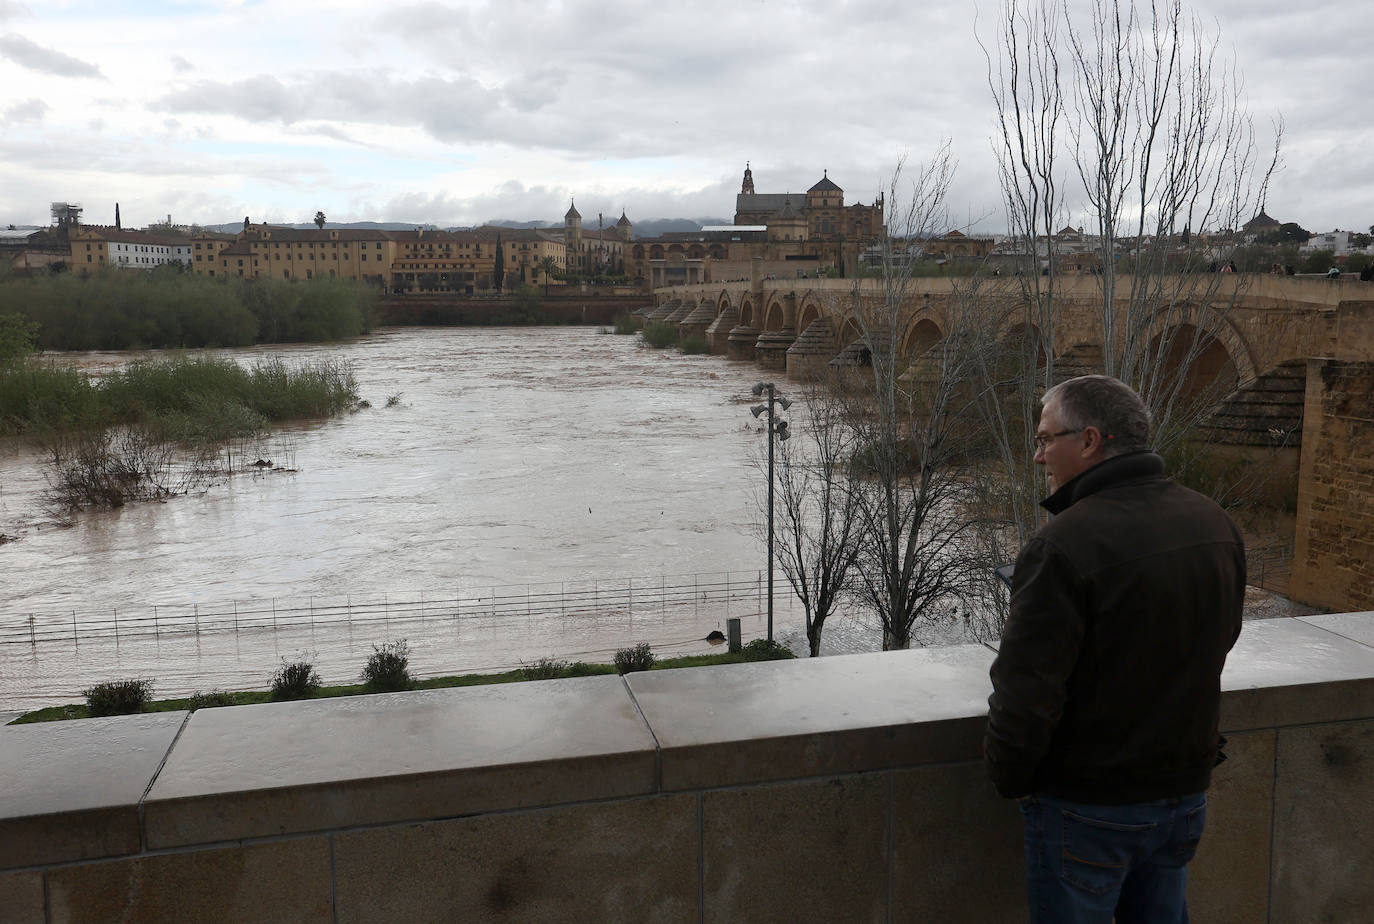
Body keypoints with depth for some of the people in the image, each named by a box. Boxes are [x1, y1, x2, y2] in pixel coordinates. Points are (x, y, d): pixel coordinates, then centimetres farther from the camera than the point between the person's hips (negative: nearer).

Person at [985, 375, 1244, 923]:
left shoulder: (1065, 545, -26)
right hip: (1187, 792, 7)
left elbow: (1025, 693, -25)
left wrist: (1009, 777, -7)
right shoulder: (1216, 525, -1)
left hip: (1088, 809, -6)